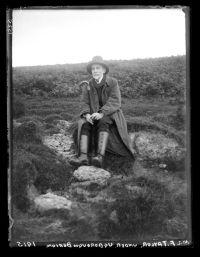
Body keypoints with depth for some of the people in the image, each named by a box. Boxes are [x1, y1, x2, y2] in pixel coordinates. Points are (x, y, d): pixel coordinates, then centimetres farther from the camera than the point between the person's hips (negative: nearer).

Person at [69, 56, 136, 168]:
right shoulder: (89, 85, 4)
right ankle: (83, 156, -42)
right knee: (83, 124, -27)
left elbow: (114, 102, -16)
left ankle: (100, 156, -49)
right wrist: (87, 114, -23)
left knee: (103, 122, -36)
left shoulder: (112, 82, -7)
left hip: (110, 114, -3)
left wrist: (101, 113, -32)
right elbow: (85, 103, 0)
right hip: (94, 115, 4)